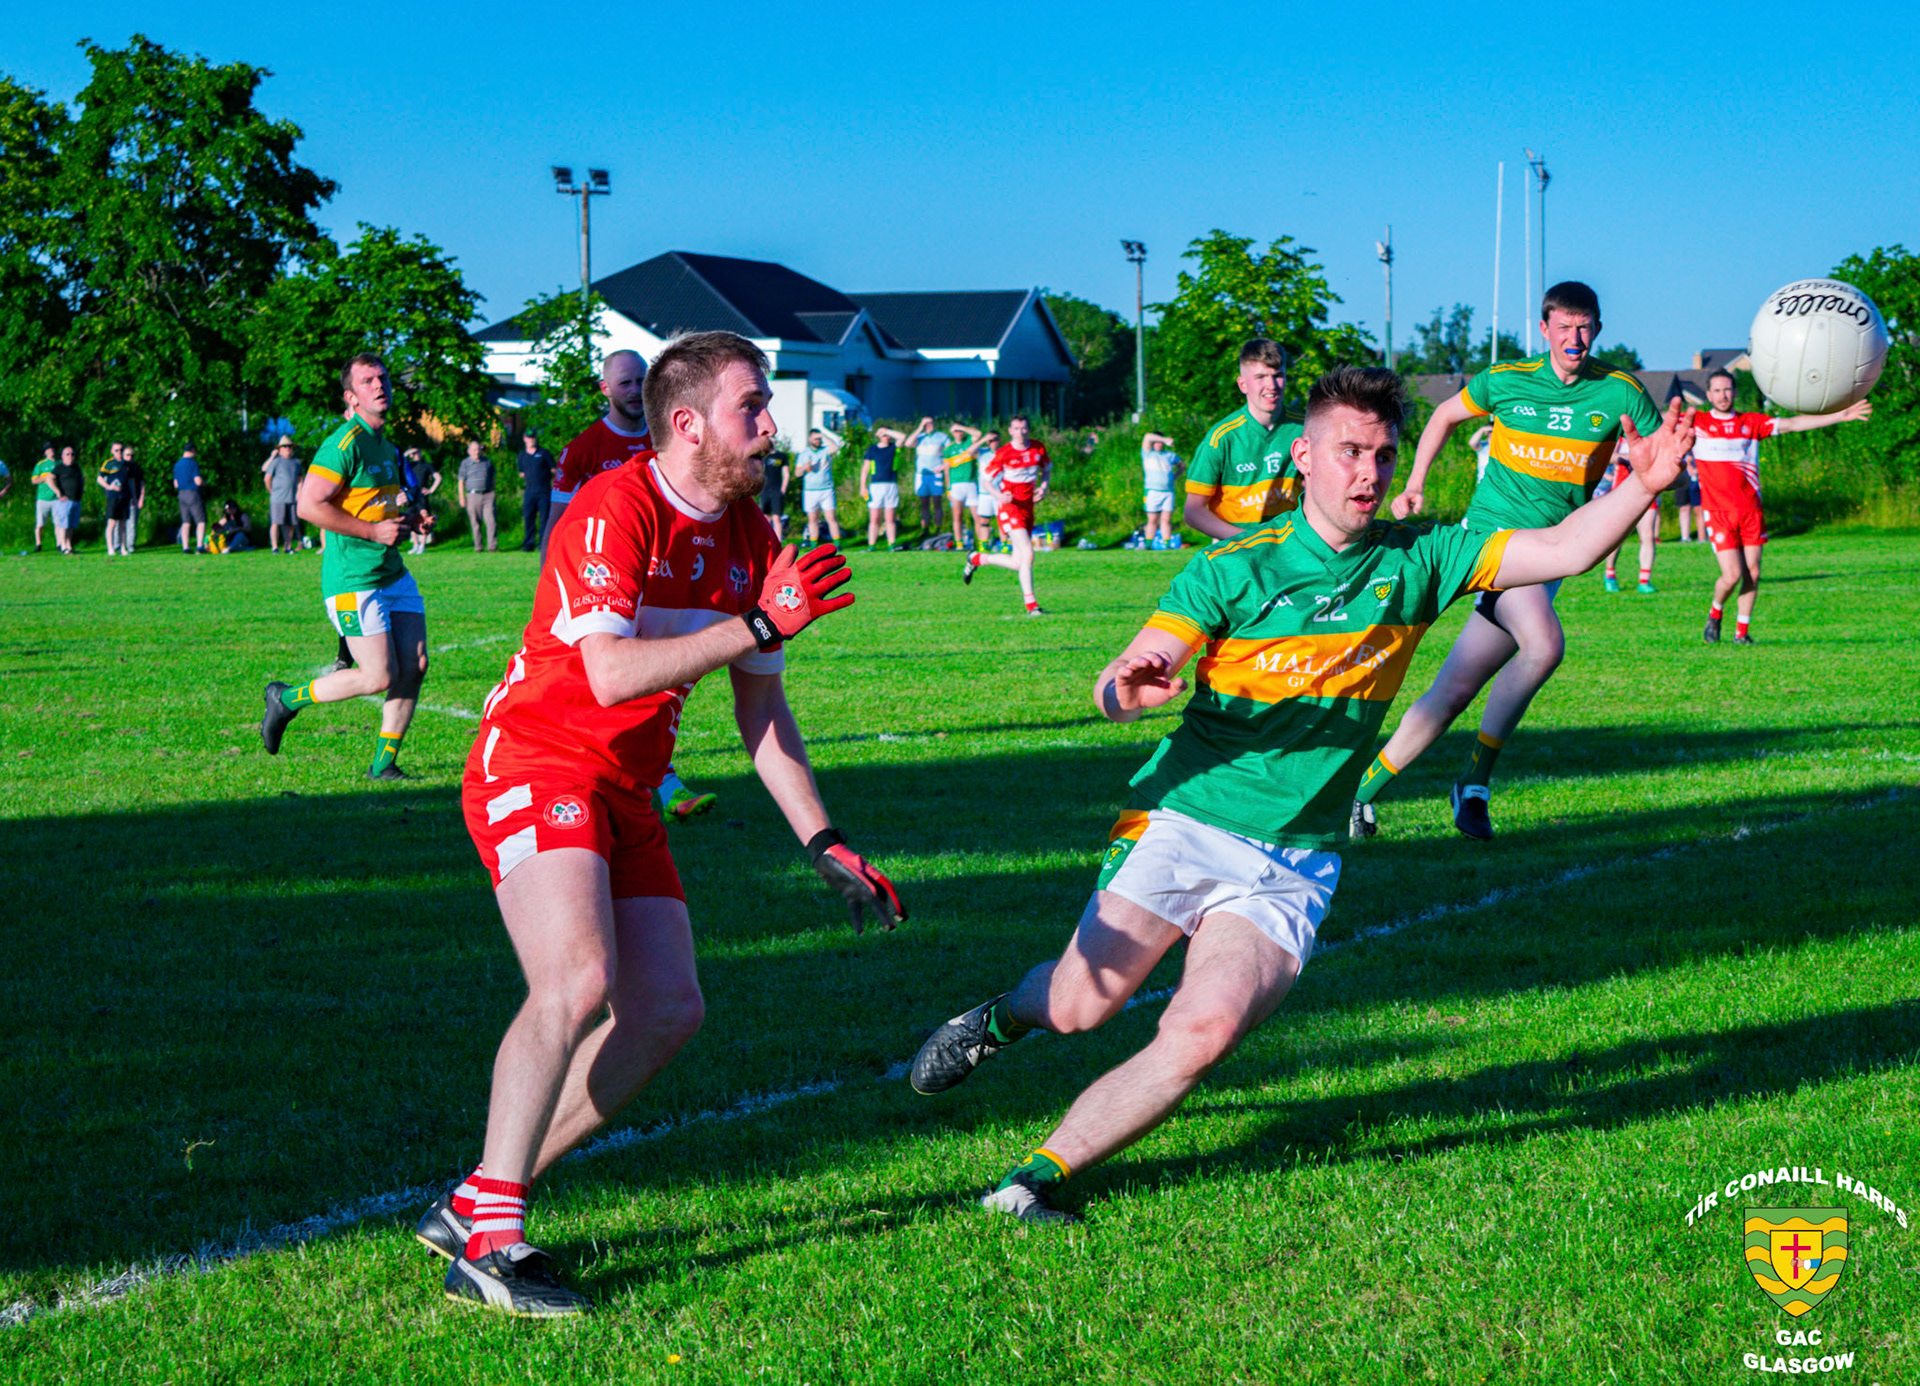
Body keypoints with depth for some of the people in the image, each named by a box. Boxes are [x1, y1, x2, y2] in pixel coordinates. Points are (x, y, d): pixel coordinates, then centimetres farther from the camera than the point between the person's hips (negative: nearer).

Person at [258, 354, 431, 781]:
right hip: (353, 579, -9)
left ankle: (383, 764, 11)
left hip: (392, 572, 9)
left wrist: (409, 518, 9)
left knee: (415, 666, 1)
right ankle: (287, 698, 12)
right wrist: (374, 530, -18)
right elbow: (309, 506, -21)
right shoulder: (345, 443, -15)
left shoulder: (386, 445, 15)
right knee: (379, 676, -8)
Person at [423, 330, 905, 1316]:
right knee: (578, 982, -26)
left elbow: (762, 715, 14)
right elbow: (611, 674, -29)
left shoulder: (750, 539, 8)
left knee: (667, 1011, 1)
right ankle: (484, 1242, -18)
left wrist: (823, 844, 8)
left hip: (625, 791, 9)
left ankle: (475, 1204, 9)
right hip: (534, 762, -9)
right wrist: (759, 623, -29)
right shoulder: (612, 512, -17)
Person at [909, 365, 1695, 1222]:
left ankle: (1038, 1176, -7)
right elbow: (1119, 686, -14)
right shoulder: (1235, 568, -6)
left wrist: (1642, 486, -18)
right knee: (1080, 1006, -7)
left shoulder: (1414, 561, 3)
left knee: (1205, 1031, -20)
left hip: (1295, 866, 1)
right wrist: (1128, 688, -38)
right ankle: (1001, 1018, 30)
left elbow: (1560, 551, -3)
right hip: (1184, 822, -1)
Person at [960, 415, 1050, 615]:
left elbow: (1047, 469, 22)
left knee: (1017, 563, 7)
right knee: (1028, 555, -19)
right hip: (1010, 507, -6)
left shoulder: (1039, 448, 6)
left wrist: (1043, 487, 2)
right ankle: (1031, 605, -14)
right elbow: (988, 480, -2)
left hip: (1028, 507, 6)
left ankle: (977, 559, 30)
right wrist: (1000, 495, -21)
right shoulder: (1002, 453, -7)